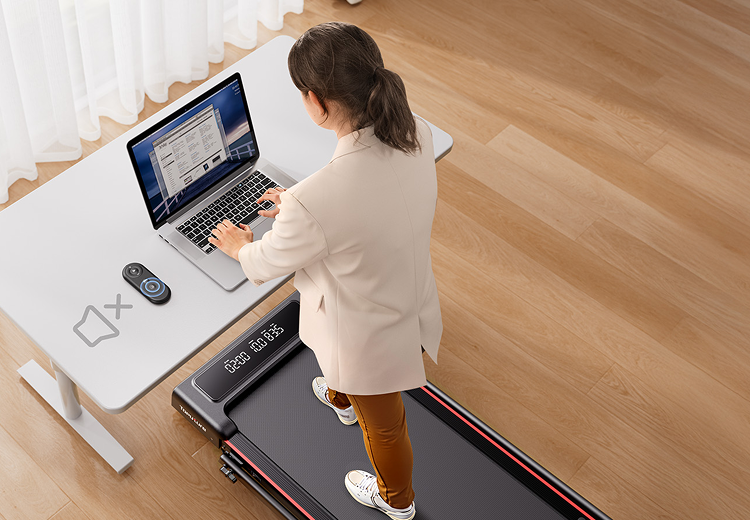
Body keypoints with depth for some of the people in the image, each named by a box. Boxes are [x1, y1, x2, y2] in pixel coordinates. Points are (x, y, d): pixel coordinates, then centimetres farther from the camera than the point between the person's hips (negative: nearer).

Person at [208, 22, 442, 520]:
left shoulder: (316, 202, -42)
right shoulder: (418, 133, -23)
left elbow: (271, 262, -18)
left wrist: (241, 247, 5)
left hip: (371, 337, -6)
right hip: (413, 299, 6)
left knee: (382, 423, 27)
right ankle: (340, 398, 77)